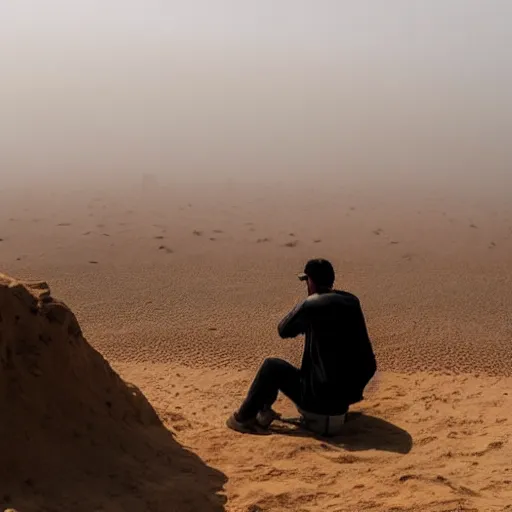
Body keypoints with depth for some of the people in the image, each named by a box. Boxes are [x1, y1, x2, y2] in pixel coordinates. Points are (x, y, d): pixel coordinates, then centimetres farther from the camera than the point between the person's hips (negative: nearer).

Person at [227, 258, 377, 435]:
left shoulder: (311, 305, -15)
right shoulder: (352, 302, 5)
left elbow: (283, 330, 2)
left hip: (322, 397, -7)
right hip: (351, 394, 7)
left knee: (271, 366, 12)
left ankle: (244, 417, 25)